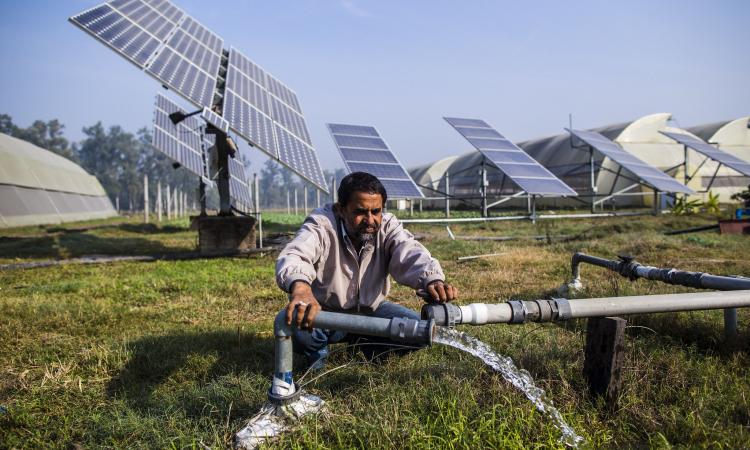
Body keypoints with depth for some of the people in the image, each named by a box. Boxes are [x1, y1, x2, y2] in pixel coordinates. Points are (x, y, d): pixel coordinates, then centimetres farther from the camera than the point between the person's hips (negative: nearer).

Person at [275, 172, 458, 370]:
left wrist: (433, 279, -57)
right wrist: (299, 286, -68)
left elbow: (411, 253, -32)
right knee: (298, 325, -35)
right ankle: (317, 352, 5)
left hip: (370, 309, 3)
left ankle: (371, 346, 16)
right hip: (324, 311, -3)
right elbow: (292, 256, -43)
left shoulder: (388, 226, -14)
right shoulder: (321, 225, -24)